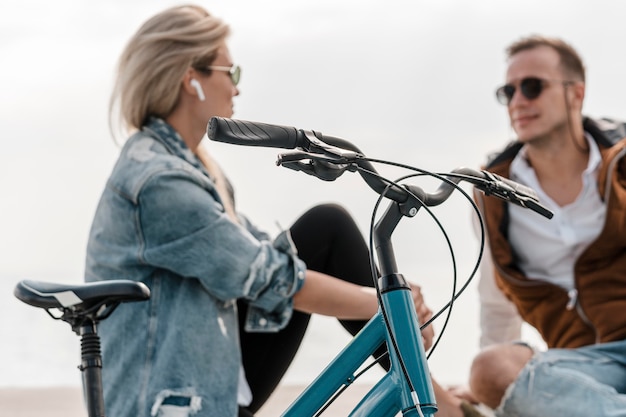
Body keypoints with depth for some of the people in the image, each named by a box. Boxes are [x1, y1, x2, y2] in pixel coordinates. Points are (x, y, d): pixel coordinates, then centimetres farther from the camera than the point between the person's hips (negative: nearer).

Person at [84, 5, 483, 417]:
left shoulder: (189, 165, 12)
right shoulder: (157, 182, -23)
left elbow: (260, 252, 12)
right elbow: (272, 282, -20)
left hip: (215, 380, 10)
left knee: (327, 227, 2)